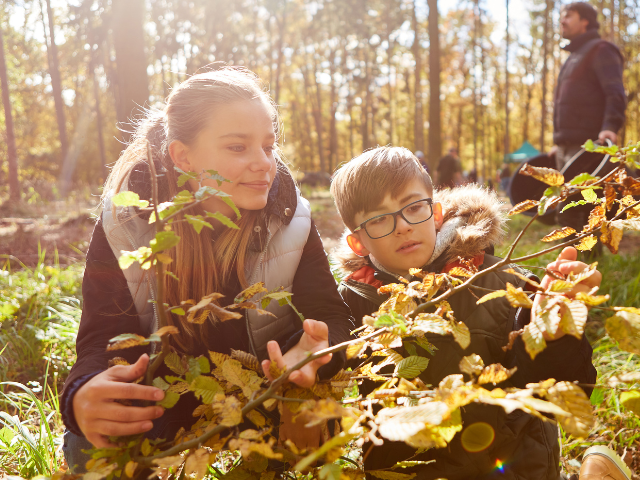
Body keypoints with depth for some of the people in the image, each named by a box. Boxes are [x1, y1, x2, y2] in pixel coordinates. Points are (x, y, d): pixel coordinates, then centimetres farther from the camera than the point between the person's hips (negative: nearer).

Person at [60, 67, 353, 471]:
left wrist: (312, 352, -42)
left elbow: (330, 316, -15)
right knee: (87, 446, -28)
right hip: (159, 410, 0)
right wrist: (85, 392, -44)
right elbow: (105, 337, -18)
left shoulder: (291, 219, -11)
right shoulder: (123, 224, -14)